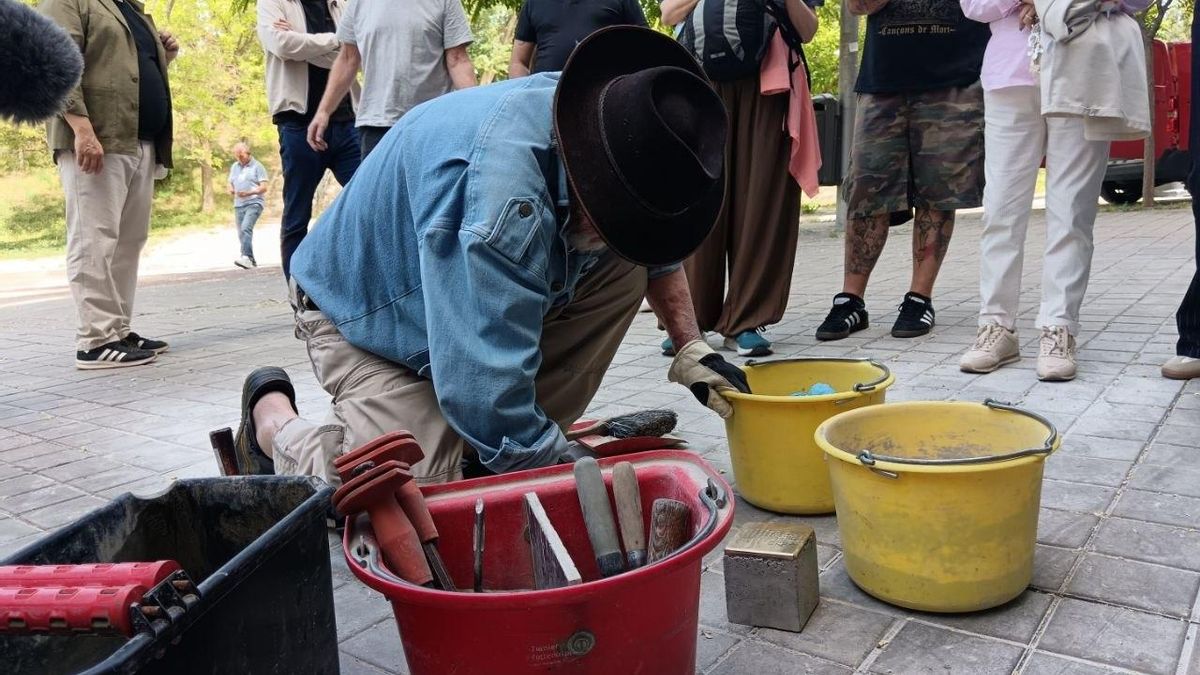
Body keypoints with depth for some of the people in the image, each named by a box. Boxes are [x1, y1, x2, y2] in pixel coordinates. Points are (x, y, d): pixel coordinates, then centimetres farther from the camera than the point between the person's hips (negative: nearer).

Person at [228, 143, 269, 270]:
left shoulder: (257, 166, -2)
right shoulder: (234, 167, 17)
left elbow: (264, 188, -8)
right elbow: (230, 184, 23)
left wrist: (248, 193, -22)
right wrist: (231, 190, -1)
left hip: (254, 203, -7)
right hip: (239, 205, 7)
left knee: (246, 228, -25)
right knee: (241, 233, 6)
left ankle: (246, 257, -32)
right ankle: (251, 260, 14)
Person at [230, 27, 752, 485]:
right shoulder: (499, 193, -40)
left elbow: (654, 245, 7)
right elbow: (487, 392, -40)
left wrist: (691, 348, -3)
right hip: (368, 316, -7)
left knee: (625, 268, -9)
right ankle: (270, 412, 6)